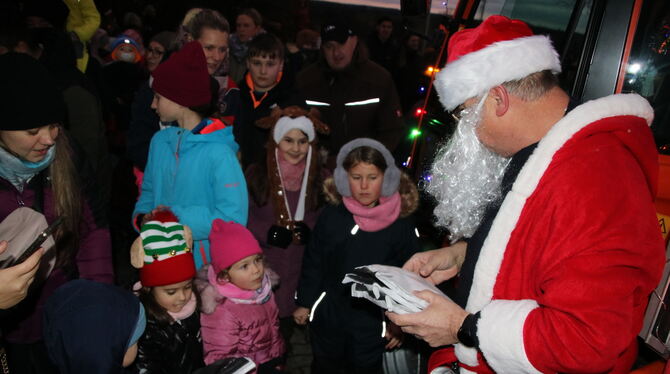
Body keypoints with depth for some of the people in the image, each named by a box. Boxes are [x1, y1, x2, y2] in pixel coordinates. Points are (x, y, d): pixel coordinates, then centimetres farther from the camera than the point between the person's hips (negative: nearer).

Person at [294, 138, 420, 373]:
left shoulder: (401, 223, -12)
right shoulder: (330, 216, -7)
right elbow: (313, 263, 3)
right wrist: (304, 302, 6)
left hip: (373, 322, -2)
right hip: (327, 318, 2)